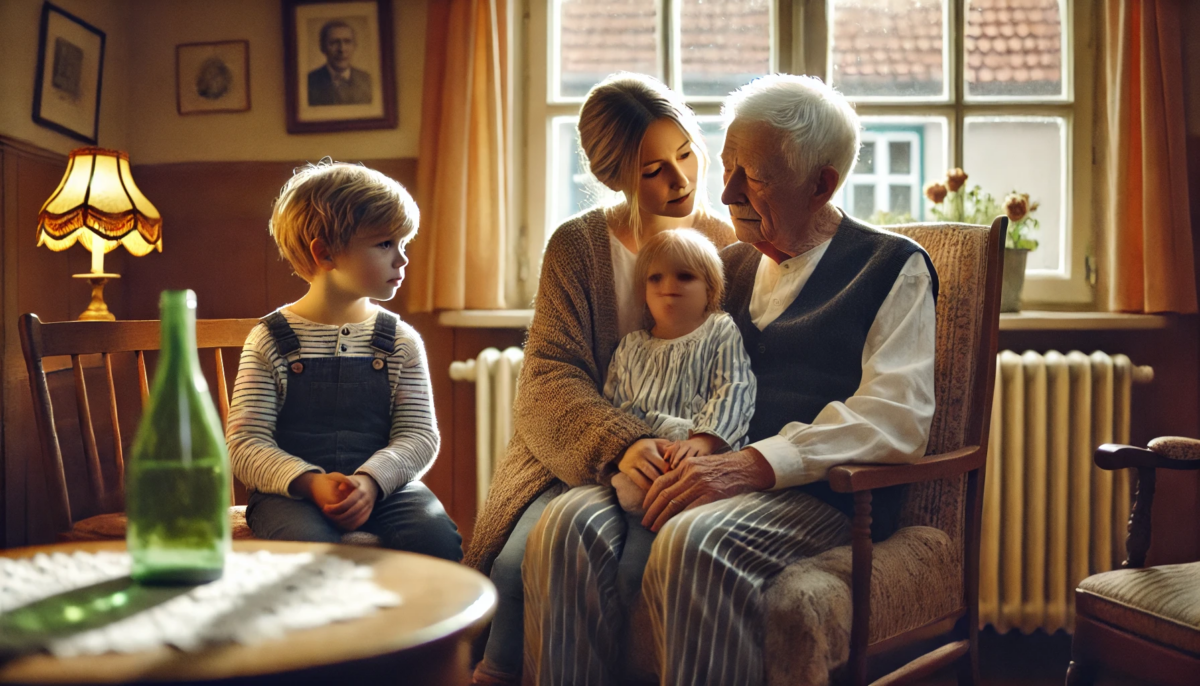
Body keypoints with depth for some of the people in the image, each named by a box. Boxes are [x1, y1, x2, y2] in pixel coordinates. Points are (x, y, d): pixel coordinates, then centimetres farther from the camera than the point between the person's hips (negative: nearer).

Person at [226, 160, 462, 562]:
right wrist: (310, 482, -21)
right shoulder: (270, 341, 2)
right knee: (311, 545, -35)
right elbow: (245, 443, -3)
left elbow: (419, 434, 2)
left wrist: (370, 480, -19)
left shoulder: (401, 341, 9)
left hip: (382, 487, 2)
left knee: (435, 536, -28)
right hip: (289, 493, -2)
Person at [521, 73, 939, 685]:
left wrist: (754, 465, -19)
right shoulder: (728, 266, 24)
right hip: (703, 477, 5)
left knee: (692, 545, -35)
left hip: (820, 495, -4)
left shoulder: (892, 267, 7)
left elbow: (898, 416, -8)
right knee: (568, 526, -24)